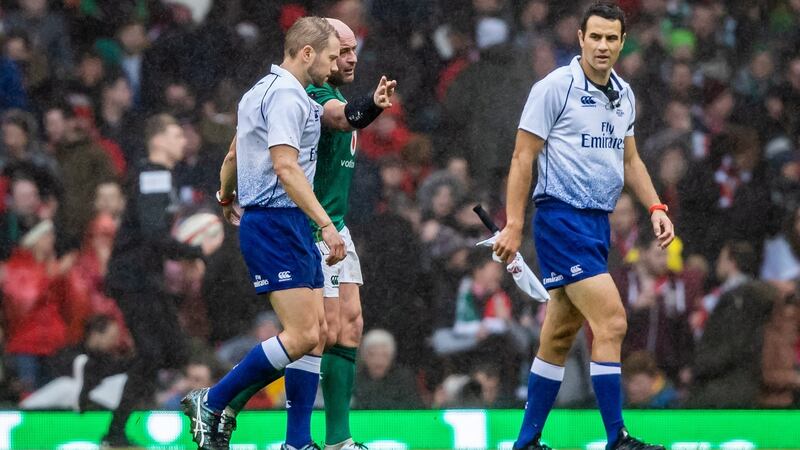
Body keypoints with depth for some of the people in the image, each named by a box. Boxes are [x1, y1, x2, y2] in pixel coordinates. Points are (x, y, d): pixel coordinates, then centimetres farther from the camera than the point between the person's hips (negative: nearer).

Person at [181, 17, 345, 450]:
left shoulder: (262, 91, 18)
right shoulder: (286, 95, -13)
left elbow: (234, 155, 31)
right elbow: (286, 167, -24)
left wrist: (225, 198, 48)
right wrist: (326, 224, -28)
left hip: (291, 225, 11)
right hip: (276, 223, -11)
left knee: (317, 333, 6)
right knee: (301, 335, -14)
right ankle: (212, 402, -4)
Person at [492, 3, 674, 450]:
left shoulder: (623, 94, 12)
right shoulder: (556, 87, -9)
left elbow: (630, 158, 23)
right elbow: (523, 156, -8)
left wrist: (656, 208, 9)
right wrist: (514, 225, -11)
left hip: (598, 223, 8)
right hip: (562, 218, -8)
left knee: (560, 336, 11)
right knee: (611, 321, -16)